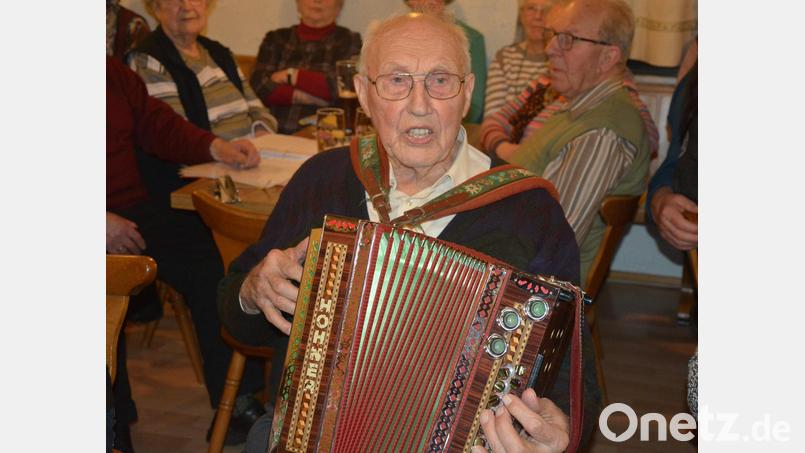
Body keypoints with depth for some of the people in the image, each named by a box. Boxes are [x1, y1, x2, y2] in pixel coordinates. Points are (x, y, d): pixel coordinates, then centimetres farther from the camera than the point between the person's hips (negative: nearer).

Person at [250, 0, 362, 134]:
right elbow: (259, 87, 3)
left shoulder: (349, 40, 9)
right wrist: (300, 97, -11)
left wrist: (291, 76, -4)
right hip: (276, 132, 2)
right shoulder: (276, 39, 16)